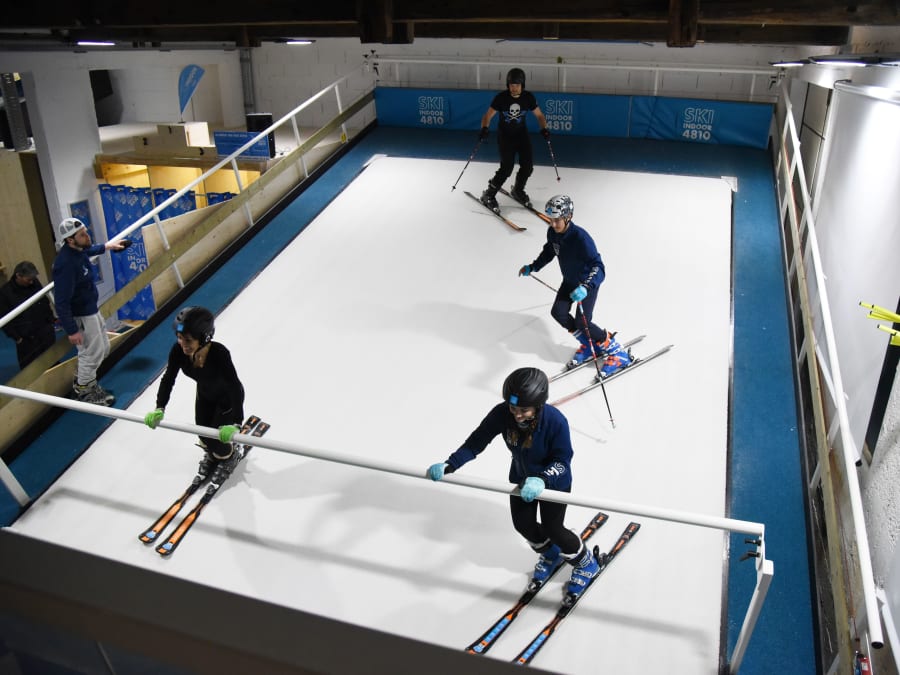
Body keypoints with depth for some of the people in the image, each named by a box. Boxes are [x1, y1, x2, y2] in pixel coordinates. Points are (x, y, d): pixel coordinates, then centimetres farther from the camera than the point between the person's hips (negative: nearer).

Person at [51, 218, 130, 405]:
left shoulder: (78, 250, -6)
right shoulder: (65, 264, -32)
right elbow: (61, 302, -29)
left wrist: (108, 246, 36)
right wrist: (71, 330, -25)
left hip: (91, 309, 9)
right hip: (79, 316, -9)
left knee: (103, 349, 20)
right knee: (92, 353, 5)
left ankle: (82, 380, 42)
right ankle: (85, 392, 27)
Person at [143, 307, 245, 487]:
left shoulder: (219, 353, -43)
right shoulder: (178, 351, -29)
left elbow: (236, 388, -42)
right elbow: (168, 379, -17)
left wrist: (235, 424, -47)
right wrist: (159, 409, -28)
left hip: (228, 397, -5)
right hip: (205, 394, 5)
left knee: (217, 439, 0)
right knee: (203, 433, 14)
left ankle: (231, 456, 37)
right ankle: (211, 455, 51)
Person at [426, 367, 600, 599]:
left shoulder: (556, 421, -38)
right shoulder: (501, 414, -29)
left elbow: (562, 461, -29)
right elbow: (477, 441, -21)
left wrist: (542, 480, -48)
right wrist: (449, 465, -31)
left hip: (554, 481, -4)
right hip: (521, 478, 5)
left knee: (553, 529, 2)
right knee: (523, 525, 13)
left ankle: (586, 563, 35)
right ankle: (550, 554, 47)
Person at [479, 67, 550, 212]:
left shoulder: (528, 97, -9)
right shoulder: (501, 97, -17)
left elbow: (539, 115, 0)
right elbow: (488, 116, -16)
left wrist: (544, 128, -18)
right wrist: (484, 129, -35)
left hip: (522, 134, 4)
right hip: (505, 135, -4)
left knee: (527, 166, -2)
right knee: (507, 168, -16)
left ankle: (517, 191, 27)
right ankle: (488, 195, 0)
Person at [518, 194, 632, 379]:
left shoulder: (581, 238, -35)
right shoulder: (552, 232, -11)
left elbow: (598, 267, -41)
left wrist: (585, 287, -57)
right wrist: (532, 267, 13)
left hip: (588, 282, -7)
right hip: (569, 280, 7)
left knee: (581, 322, -14)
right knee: (558, 312, -6)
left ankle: (616, 351, 8)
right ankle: (588, 344, 15)